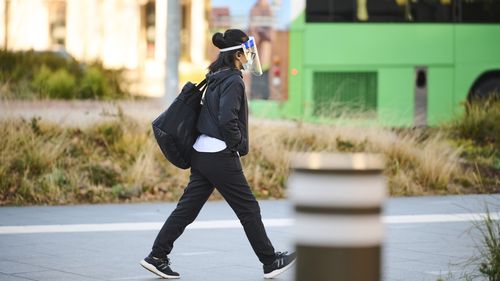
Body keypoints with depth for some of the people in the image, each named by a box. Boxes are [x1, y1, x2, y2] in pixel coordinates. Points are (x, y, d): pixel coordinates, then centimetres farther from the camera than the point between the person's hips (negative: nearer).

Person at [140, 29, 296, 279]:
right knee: (248, 209, 2)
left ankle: (157, 257, 6)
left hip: (202, 153, 9)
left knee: (188, 207, 8)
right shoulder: (233, 81, -14)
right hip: (220, 156, -9)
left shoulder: (216, 78, 14)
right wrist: (240, 145, -10)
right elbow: (227, 120, -24)